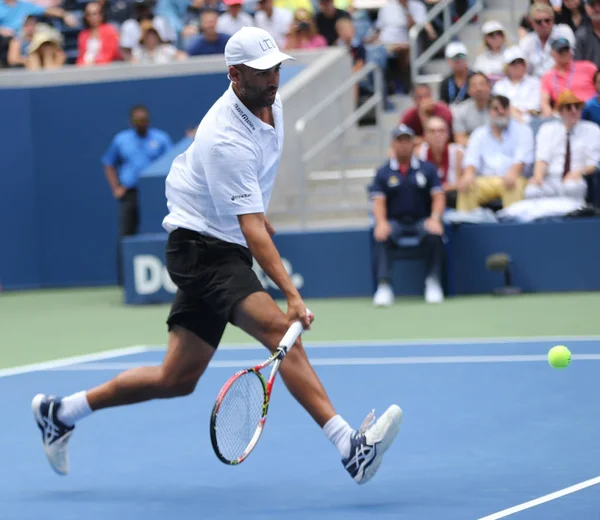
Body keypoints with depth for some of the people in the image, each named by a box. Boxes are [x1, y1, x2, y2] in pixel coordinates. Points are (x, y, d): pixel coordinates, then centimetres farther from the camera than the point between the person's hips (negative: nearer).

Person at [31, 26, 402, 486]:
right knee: (278, 328, -30)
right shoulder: (226, 139, -25)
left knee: (177, 379, 10)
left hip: (224, 252, 9)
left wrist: (263, 218, 35)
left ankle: (61, 413, 25)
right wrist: (292, 295, -37)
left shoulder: (271, 104, 3)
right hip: (201, 247, -9)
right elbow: (250, 229, -31)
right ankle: (350, 445, -41)